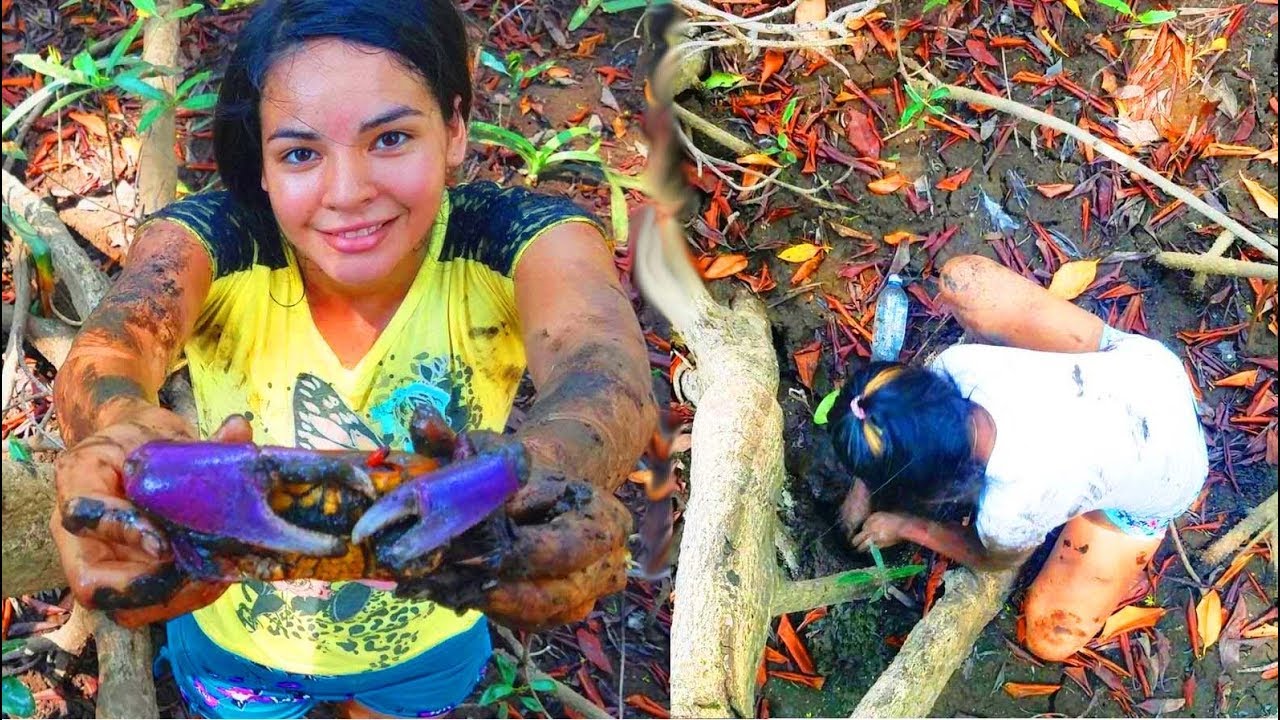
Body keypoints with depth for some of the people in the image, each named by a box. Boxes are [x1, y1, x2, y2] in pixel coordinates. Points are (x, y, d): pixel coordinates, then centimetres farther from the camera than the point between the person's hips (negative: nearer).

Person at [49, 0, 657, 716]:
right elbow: (109, 348, -46)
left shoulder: (521, 240, -28)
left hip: (430, 645, 1)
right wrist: (123, 431, -71)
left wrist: (547, 472, -72)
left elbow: (607, 369, -48)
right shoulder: (213, 241, -26)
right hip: (235, 636, 0)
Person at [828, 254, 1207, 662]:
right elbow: (910, 416, -1)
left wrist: (904, 526, 3)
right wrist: (864, 486, 6)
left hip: (1158, 480, -4)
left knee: (1052, 640, -4)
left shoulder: (1010, 510, -37)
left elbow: (995, 558, -9)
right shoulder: (958, 361, -28)